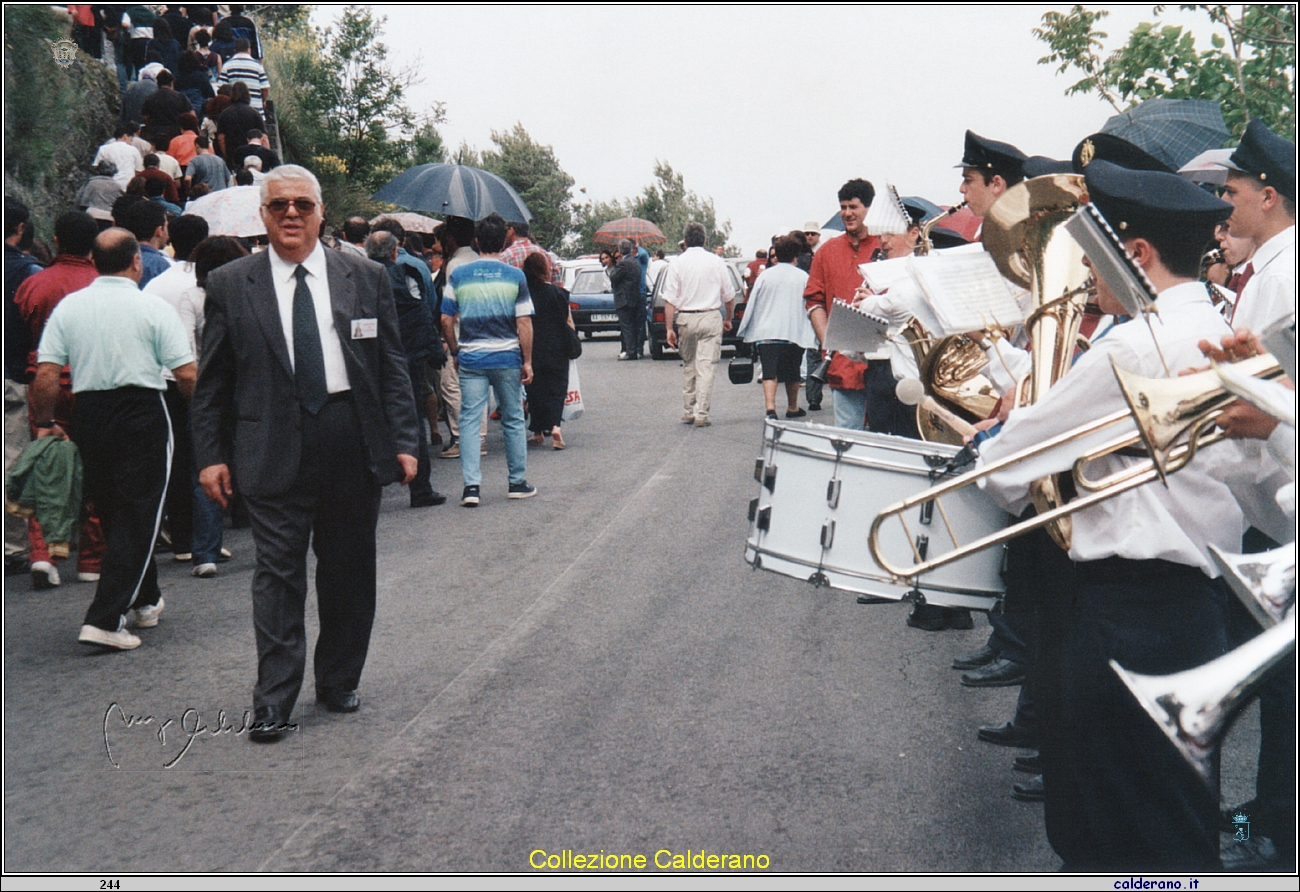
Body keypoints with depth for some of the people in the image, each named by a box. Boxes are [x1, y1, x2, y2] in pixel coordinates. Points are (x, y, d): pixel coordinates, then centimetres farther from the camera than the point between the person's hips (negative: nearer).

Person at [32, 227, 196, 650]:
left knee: (111, 514, 19)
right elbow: (186, 375, -9)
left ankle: (144, 601, 34)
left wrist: (44, 422, 12)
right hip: (142, 415, -4)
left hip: (88, 416, 5)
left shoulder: (68, 306, 4)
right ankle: (105, 619, -9)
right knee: (137, 517, 0)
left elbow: (45, 373, -1)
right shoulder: (152, 307, -6)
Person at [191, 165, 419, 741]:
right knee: (278, 574, -2)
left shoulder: (366, 278, 7)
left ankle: (339, 683, 26)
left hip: (353, 444, 2)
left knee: (350, 572, 11)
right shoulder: (229, 285, 4)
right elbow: (212, 381, 6)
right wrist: (211, 454, 0)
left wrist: (403, 441, 1)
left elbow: (393, 367, 8)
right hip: (273, 448, -2)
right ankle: (273, 703, 4)